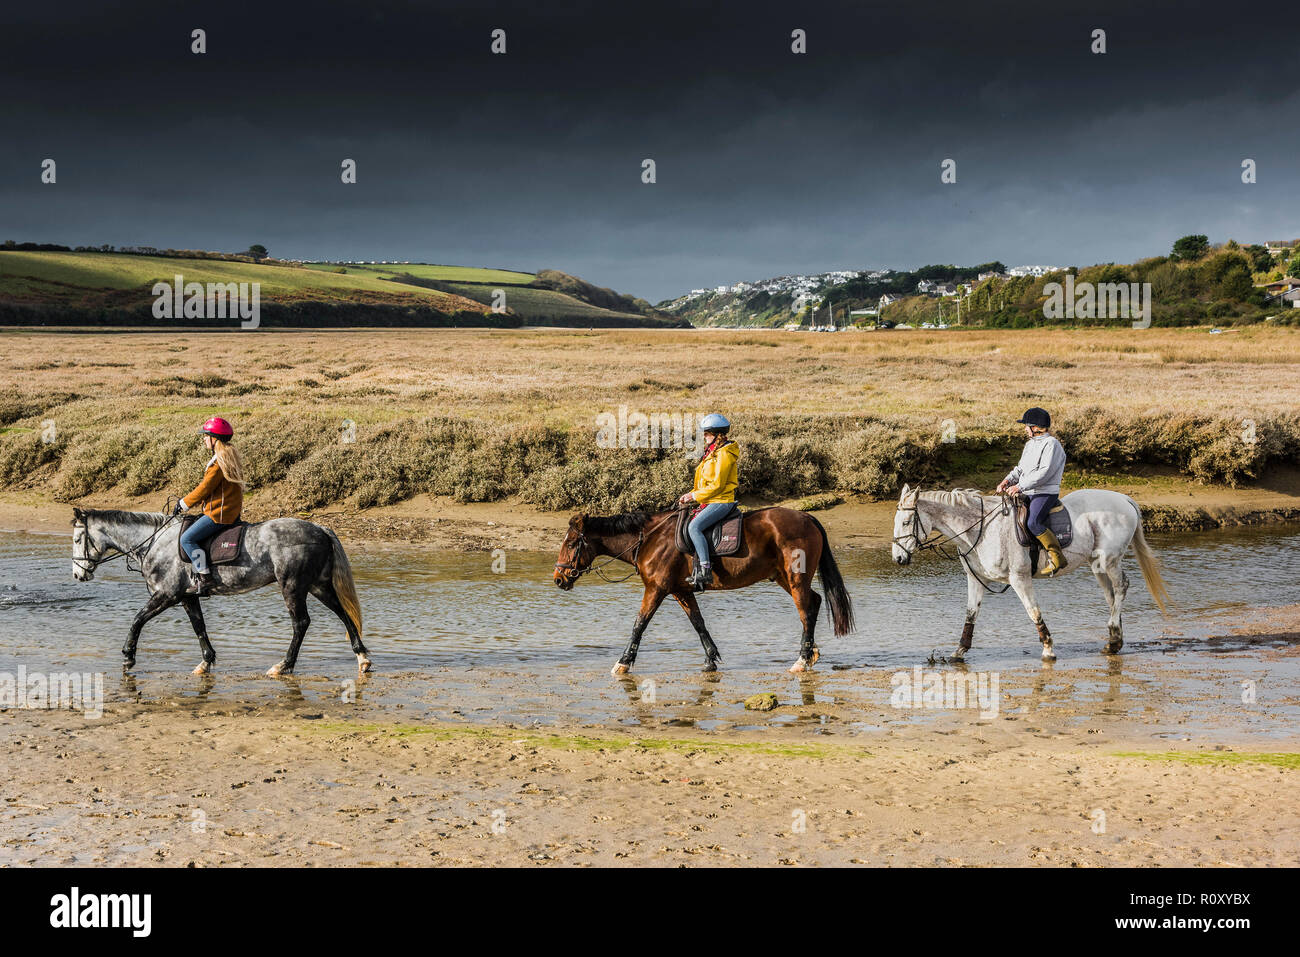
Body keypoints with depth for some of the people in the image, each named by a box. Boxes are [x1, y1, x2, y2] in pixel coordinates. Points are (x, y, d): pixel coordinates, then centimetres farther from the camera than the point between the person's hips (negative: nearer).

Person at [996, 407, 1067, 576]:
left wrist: (1019, 486, -23)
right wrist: (1008, 480, 2)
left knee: (1033, 523, -30)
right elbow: (1021, 468, 23)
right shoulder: (1030, 444, 19)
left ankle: (1057, 557, -22)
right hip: (1027, 493, 10)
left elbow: (1044, 473, -21)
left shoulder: (1051, 444, -11)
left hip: (1045, 493, -10)